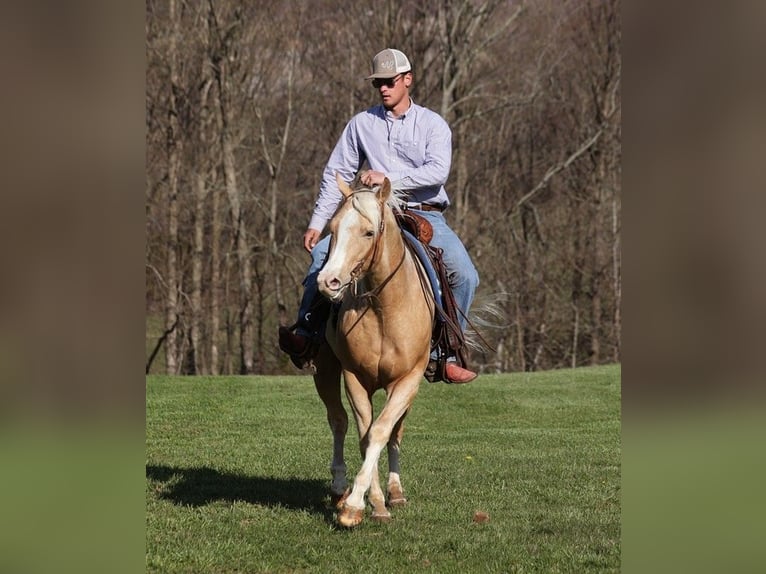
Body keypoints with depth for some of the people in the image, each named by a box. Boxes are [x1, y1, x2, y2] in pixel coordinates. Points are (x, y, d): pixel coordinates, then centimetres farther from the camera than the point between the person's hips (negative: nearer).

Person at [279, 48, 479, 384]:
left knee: (464, 274, -23)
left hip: (425, 216, -2)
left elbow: (437, 171, -15)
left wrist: (389, 178, -25)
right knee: (323, 252, -22)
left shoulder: (433, 125, 2)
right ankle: (306, 333, -23)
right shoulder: (362, 124, 9)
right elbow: (336, 174, 11)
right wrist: (317, 223, 3)